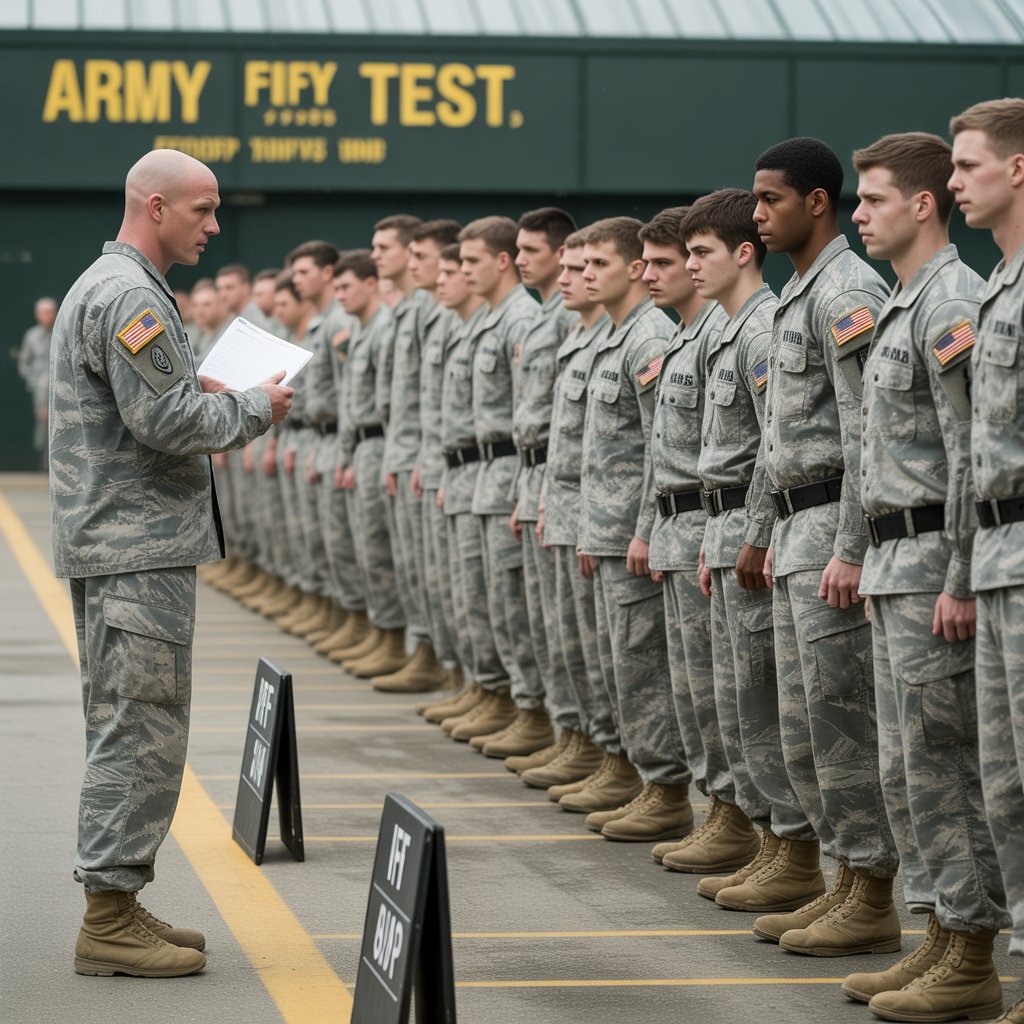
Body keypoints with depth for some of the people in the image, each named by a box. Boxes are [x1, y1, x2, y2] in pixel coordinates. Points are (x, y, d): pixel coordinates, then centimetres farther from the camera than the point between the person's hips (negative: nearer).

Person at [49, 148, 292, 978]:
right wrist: (254, 409, -7)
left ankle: (117, 908, 19)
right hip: (137, 544, -11)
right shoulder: (129, 296, -16)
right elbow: (168, 421, -21)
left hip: (118, 541, 11)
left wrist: (203, 393, 12)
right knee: (143, 726, -8)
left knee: (128, 726, 14)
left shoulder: (102, 286, 19)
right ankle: (111, 917, -6)